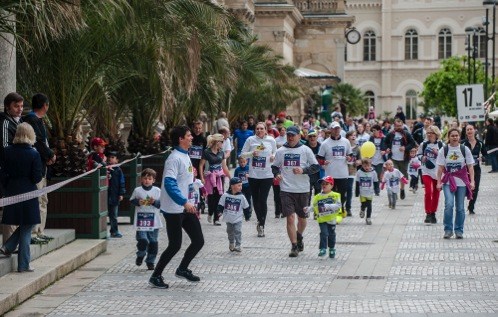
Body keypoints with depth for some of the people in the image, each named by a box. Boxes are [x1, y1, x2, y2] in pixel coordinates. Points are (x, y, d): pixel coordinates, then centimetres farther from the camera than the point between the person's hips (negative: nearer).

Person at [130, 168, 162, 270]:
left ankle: (150, 261, 17)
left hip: (154, 221, 1)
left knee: (153, 242, 4)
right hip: (141, 221, -1)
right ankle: (140, 255, 19)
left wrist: (154, 202, -16)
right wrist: (138, 202, -11)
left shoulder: (157, 191, 2)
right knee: (142, 240, -10)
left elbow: (161, 203, 2)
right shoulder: (137, 190, 2)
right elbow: (131, 200, 9)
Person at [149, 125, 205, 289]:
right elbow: (169, 183, -27)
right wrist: (185, 202, -32)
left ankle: (182, 269, 26)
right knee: (175, 245, -4)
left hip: (186, 208, 9)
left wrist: (191, 204, 19)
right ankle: (155, 276, 9)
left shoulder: (185, 156, 13)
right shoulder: (175, 158, -17)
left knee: (198, 241, 8)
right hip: (174, 209, -9)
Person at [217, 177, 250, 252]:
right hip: (228, 218, 2)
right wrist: (220, 211, -12)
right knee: (230, 231, 16)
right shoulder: (225, 195, -8)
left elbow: (246, 207, 2)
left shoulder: (241, 197, -7)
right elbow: (220, 205, 1)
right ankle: (231, 243, 36)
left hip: (238, 219, -2)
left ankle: (238, 245, -5)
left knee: (237, 231, -10)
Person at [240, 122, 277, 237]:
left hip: (267, 175, -1)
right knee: (255, 200, 10)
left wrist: (273, 156, -5)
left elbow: (275, 152, 17)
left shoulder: (271, 140, 3)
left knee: (263, 200, -6)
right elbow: (242, 154, 5)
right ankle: (260, 221, 32)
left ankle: (261, 225, 2)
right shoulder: (250, 140, 1)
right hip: (253, 175, 1)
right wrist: (252, 153, -13)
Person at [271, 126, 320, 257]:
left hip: (302, 189, 0)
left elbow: (316, 167, 1)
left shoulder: (306, 150, 0)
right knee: (290, 217, -9)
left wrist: (303, 170, -15)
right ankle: (294, 246, -4)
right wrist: (277, 174, -5)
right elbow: (274, 166, 17)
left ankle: (299, 237, 42)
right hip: (286, 189, 0)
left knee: (302, 217, 13)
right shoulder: (280, 151, 6)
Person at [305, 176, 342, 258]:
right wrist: (308, 209, -13)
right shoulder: (317, 197, 4)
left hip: (332, 219, 0)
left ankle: (332, 249, 27)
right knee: (324, 233, -12)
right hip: (322, 219, 0)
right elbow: (314, 207, 7)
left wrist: (327, 206, -24)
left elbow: (338, 205, -14)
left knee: (331, 234, 11)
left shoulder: (335, 196, -3)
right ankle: (323, 249, -11)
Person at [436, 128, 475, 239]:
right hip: (448, 181, -1)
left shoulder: (465, 149, 3)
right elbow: (440, 168, 3)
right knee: (449, 204, -18)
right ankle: (448, 229, -7)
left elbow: (470, 167, 4)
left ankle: (459, 230, 15)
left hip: (462, 181, 1)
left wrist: (472, 181, -4)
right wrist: (439, 182, -2)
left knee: (460, 207, 3)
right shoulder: (443, 150, 2)